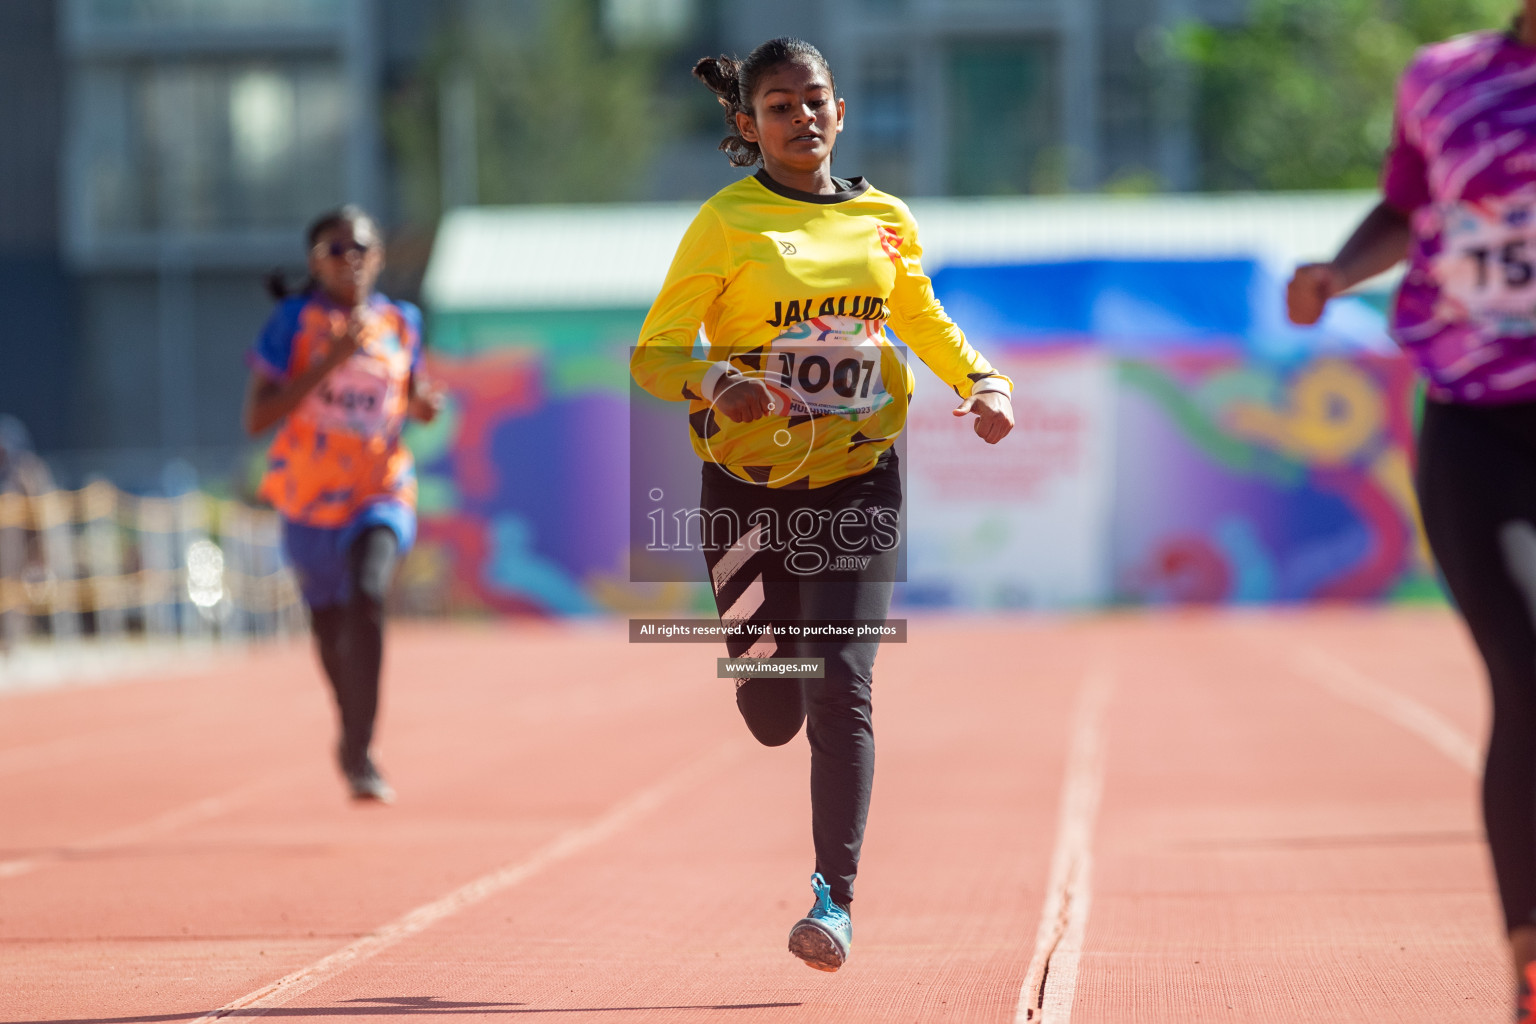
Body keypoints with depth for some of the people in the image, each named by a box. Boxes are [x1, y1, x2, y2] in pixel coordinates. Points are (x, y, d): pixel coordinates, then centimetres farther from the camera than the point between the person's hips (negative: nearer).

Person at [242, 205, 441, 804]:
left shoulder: (400, 323, 2)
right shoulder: (294, 322, -7)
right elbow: (256, 418, -14)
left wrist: (423, 406, -5)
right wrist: (328, 362, -22)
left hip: (382, 491, 0)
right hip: (310, 497, 0)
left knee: (367, 595, -27)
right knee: (328, 620, 15)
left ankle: (359, 754, -24)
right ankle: (352, 732, 44)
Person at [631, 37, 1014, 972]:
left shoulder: (885, 220, 5)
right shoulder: (726, 224, -5)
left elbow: (924, 319, 22)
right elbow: (657, 351, -7)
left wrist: (982, 381, 3)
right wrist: (716, 385, -27)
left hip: (858, 484, 1)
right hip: (749, 484, -1)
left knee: (839, 687, -13)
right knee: (772, 710, 5)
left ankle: (835, 899, -9)